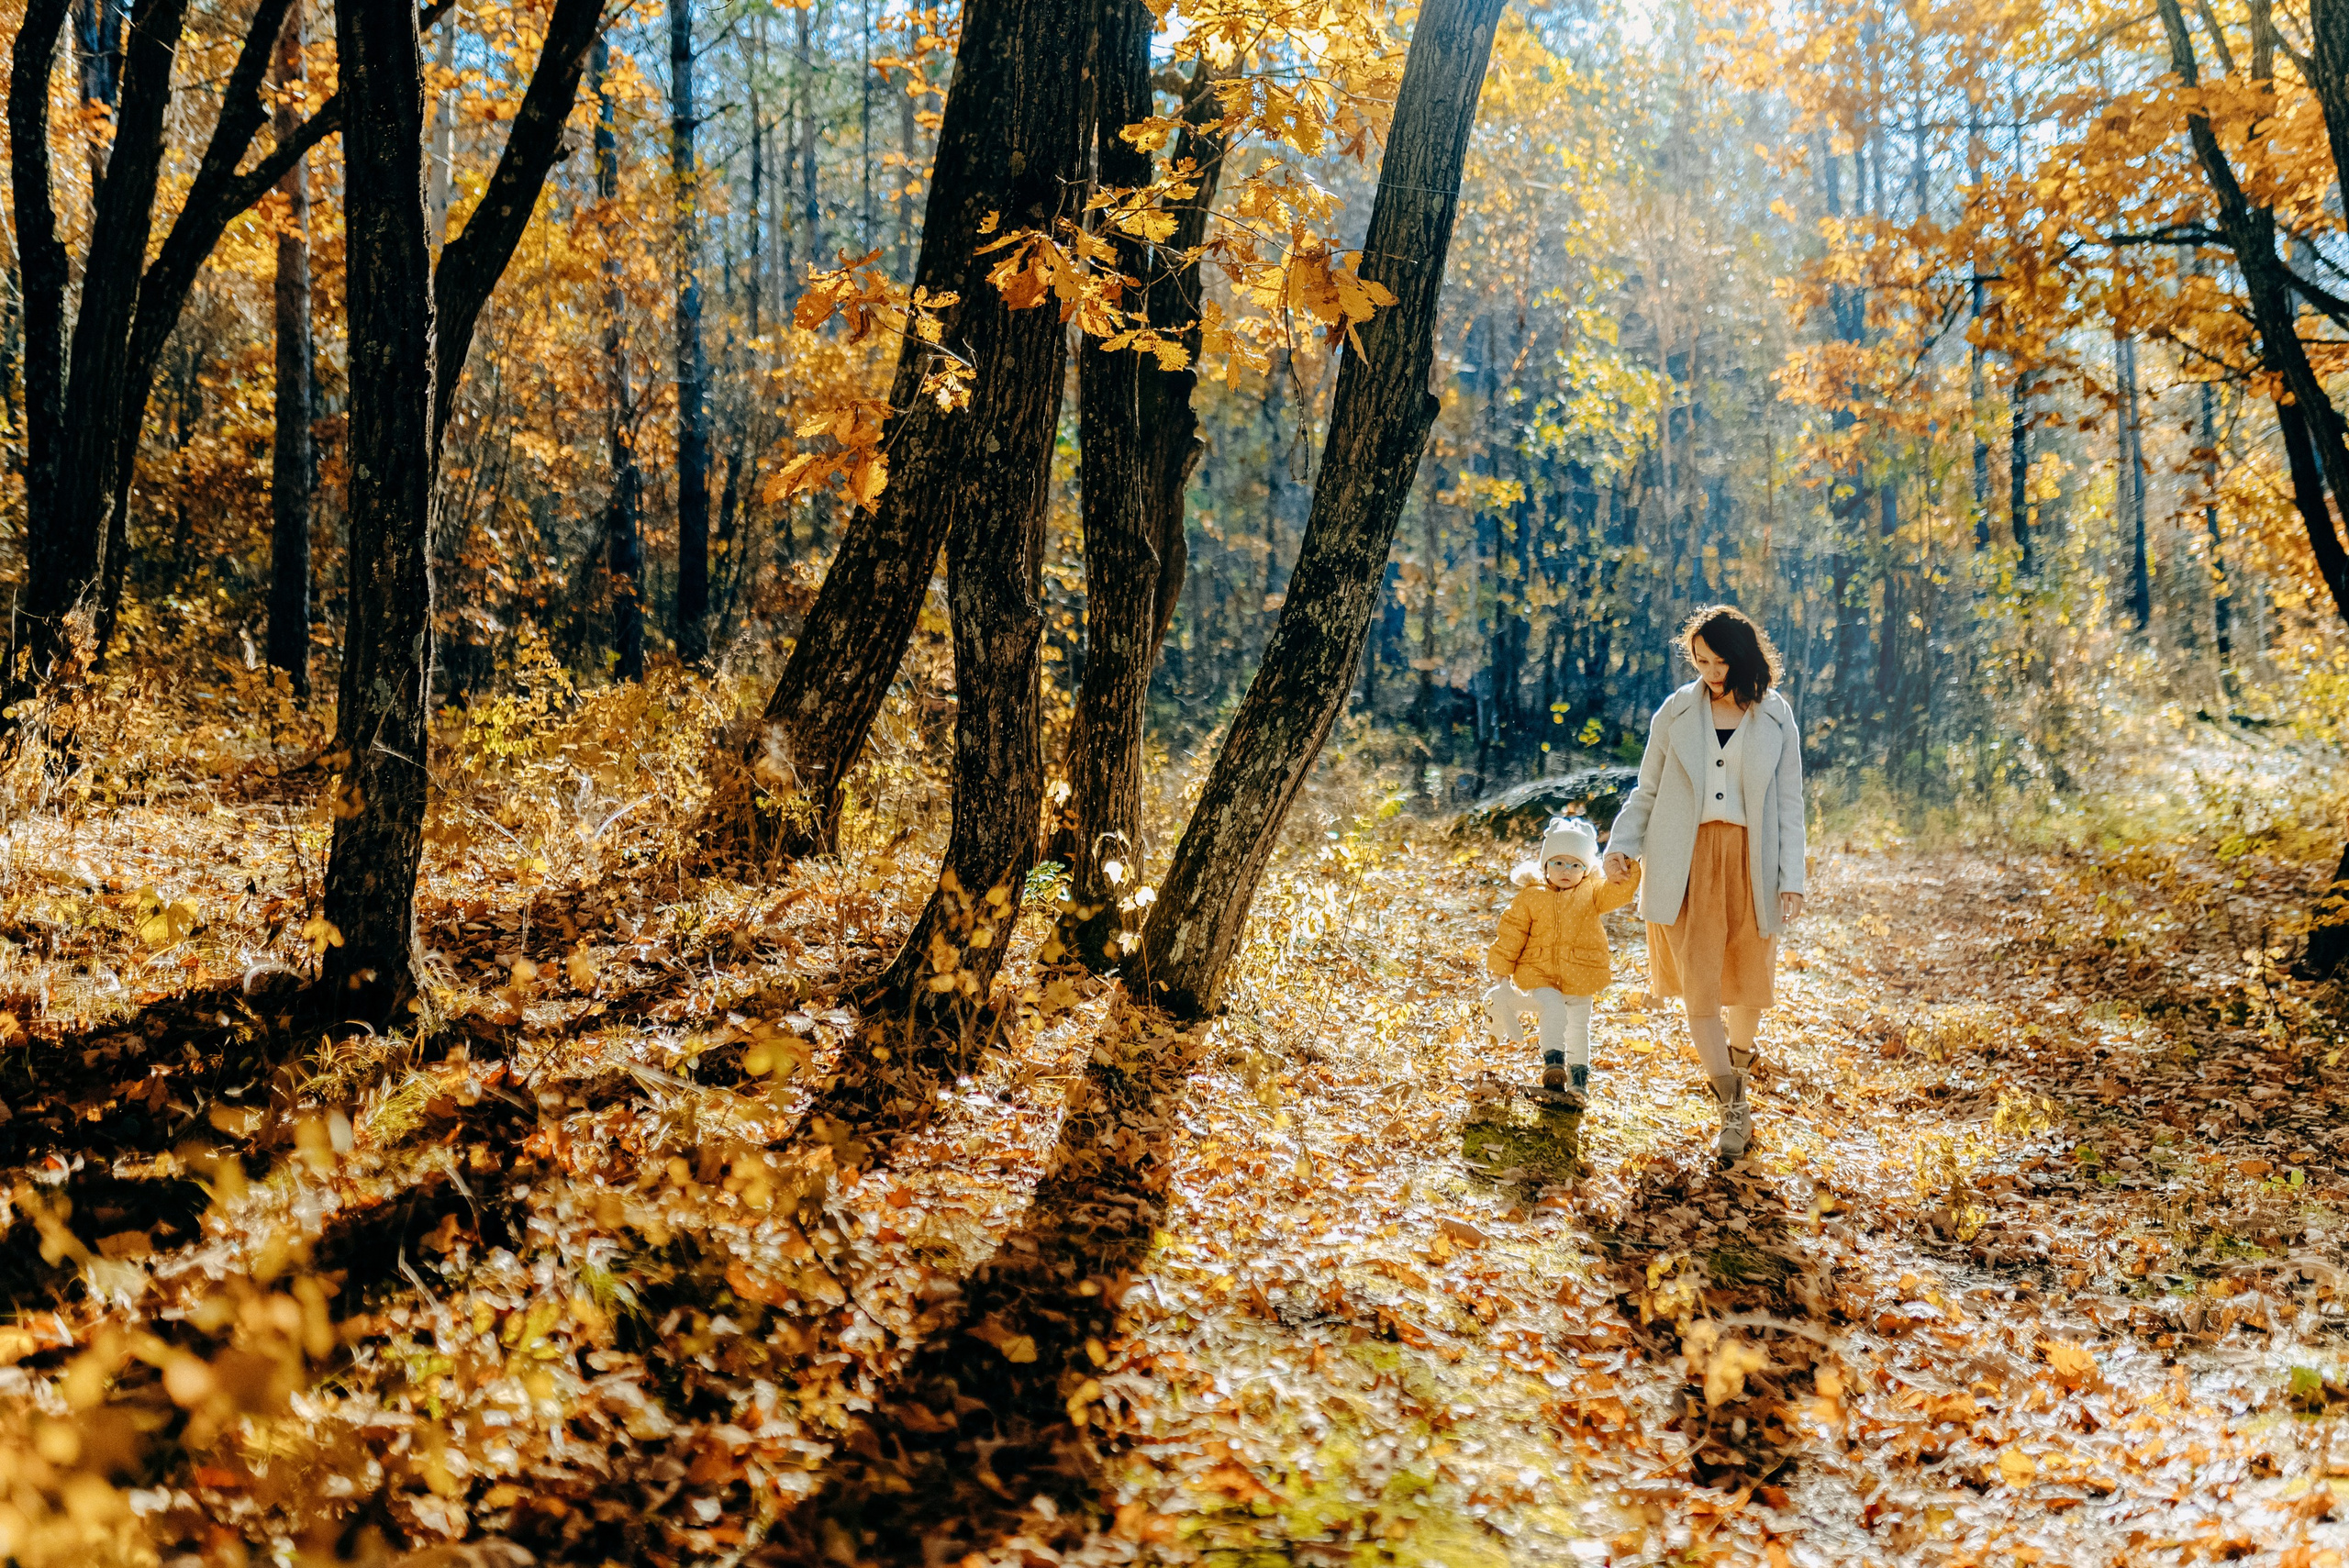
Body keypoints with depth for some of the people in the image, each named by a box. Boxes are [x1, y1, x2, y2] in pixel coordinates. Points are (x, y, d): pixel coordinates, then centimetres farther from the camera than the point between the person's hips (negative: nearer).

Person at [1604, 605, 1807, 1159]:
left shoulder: (1776, 720, 5)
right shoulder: (1676, 713, 4)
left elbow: (1789, 804, 6)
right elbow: (1648, 792, 8)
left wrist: (1791, 878, -2)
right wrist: (1622, 844, -7)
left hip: (1750, 862, 1)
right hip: (1687, 862, 0)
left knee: (1749, 986, 9)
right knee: (1699, 987, -6)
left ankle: (1737, 1065, 39)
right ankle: (1734, 1106, 3)